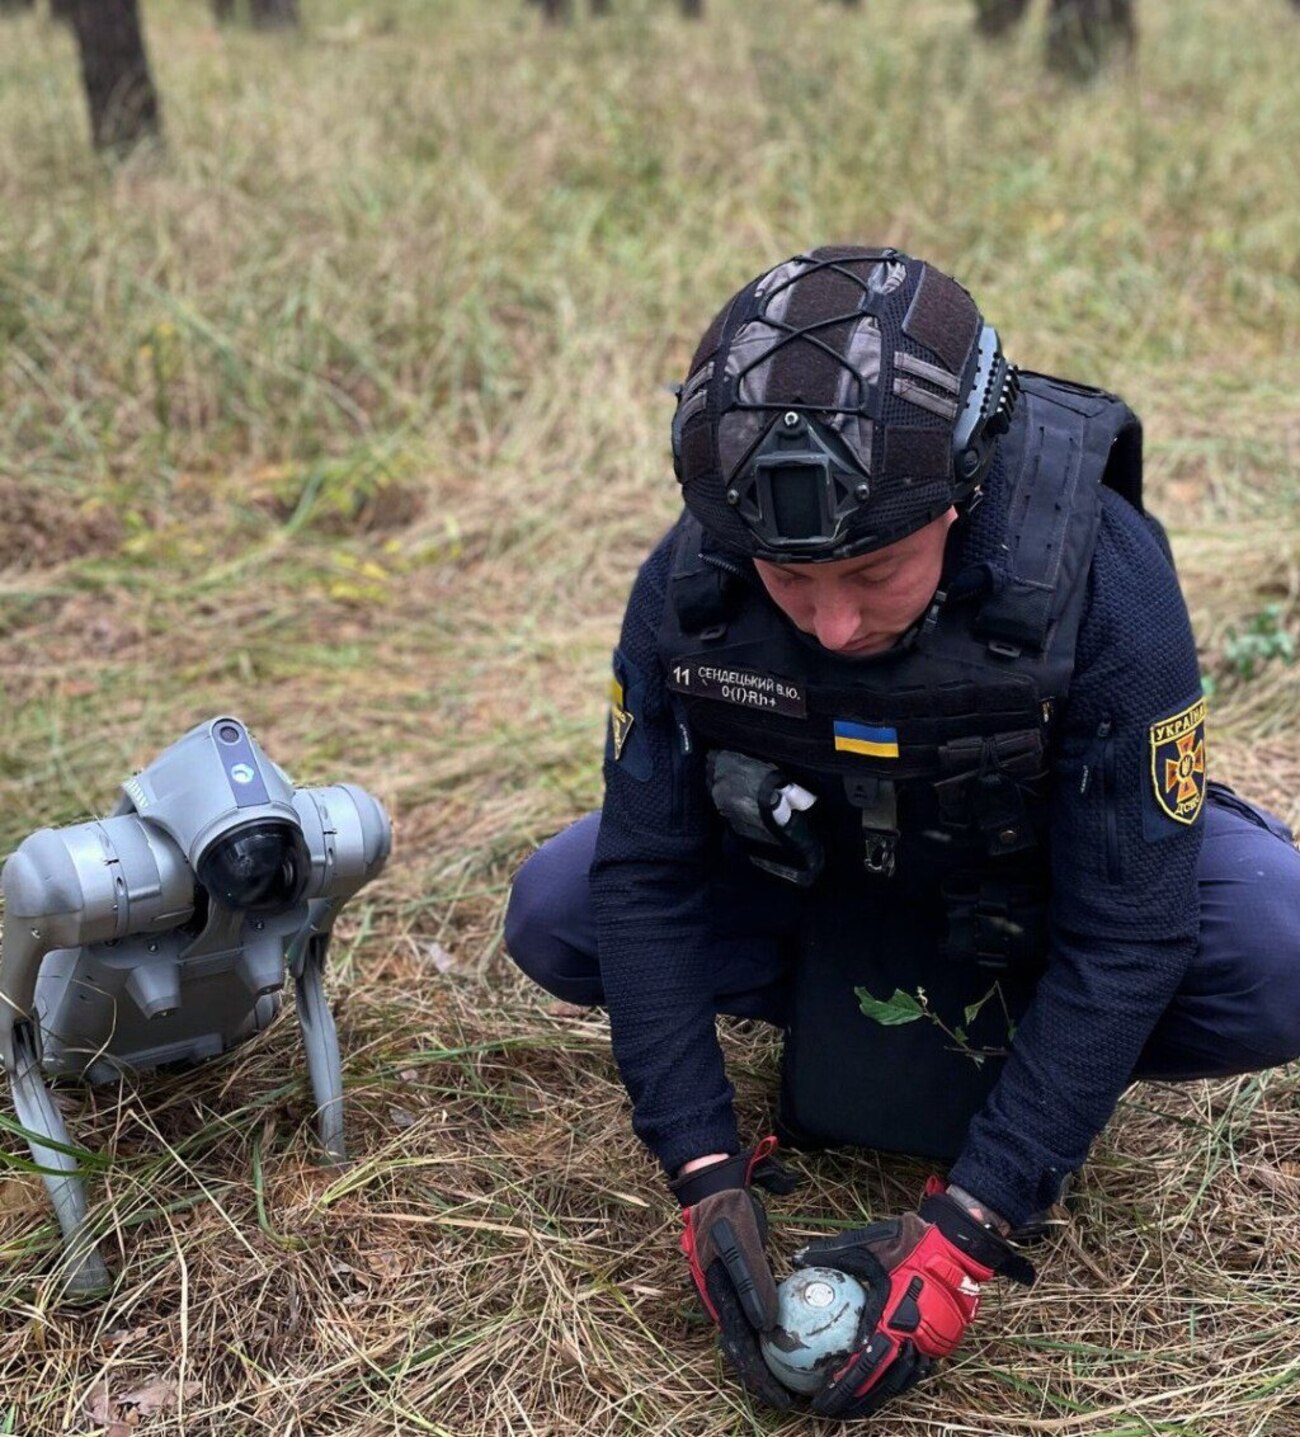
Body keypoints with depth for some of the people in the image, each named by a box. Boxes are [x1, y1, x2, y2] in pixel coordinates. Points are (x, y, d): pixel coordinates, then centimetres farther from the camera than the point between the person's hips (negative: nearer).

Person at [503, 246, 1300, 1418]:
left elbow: (1121, 939, -32)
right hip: (815, 871, 3)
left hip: (1059, 865, -2)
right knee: (553, 918, -18)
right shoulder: (688, 588, -27)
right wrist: (706, 1174, -25)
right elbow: (645, 875, -19)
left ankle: (1022, 1045, -1)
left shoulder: (1100, 579, -36)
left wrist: (967, 1233, -33)